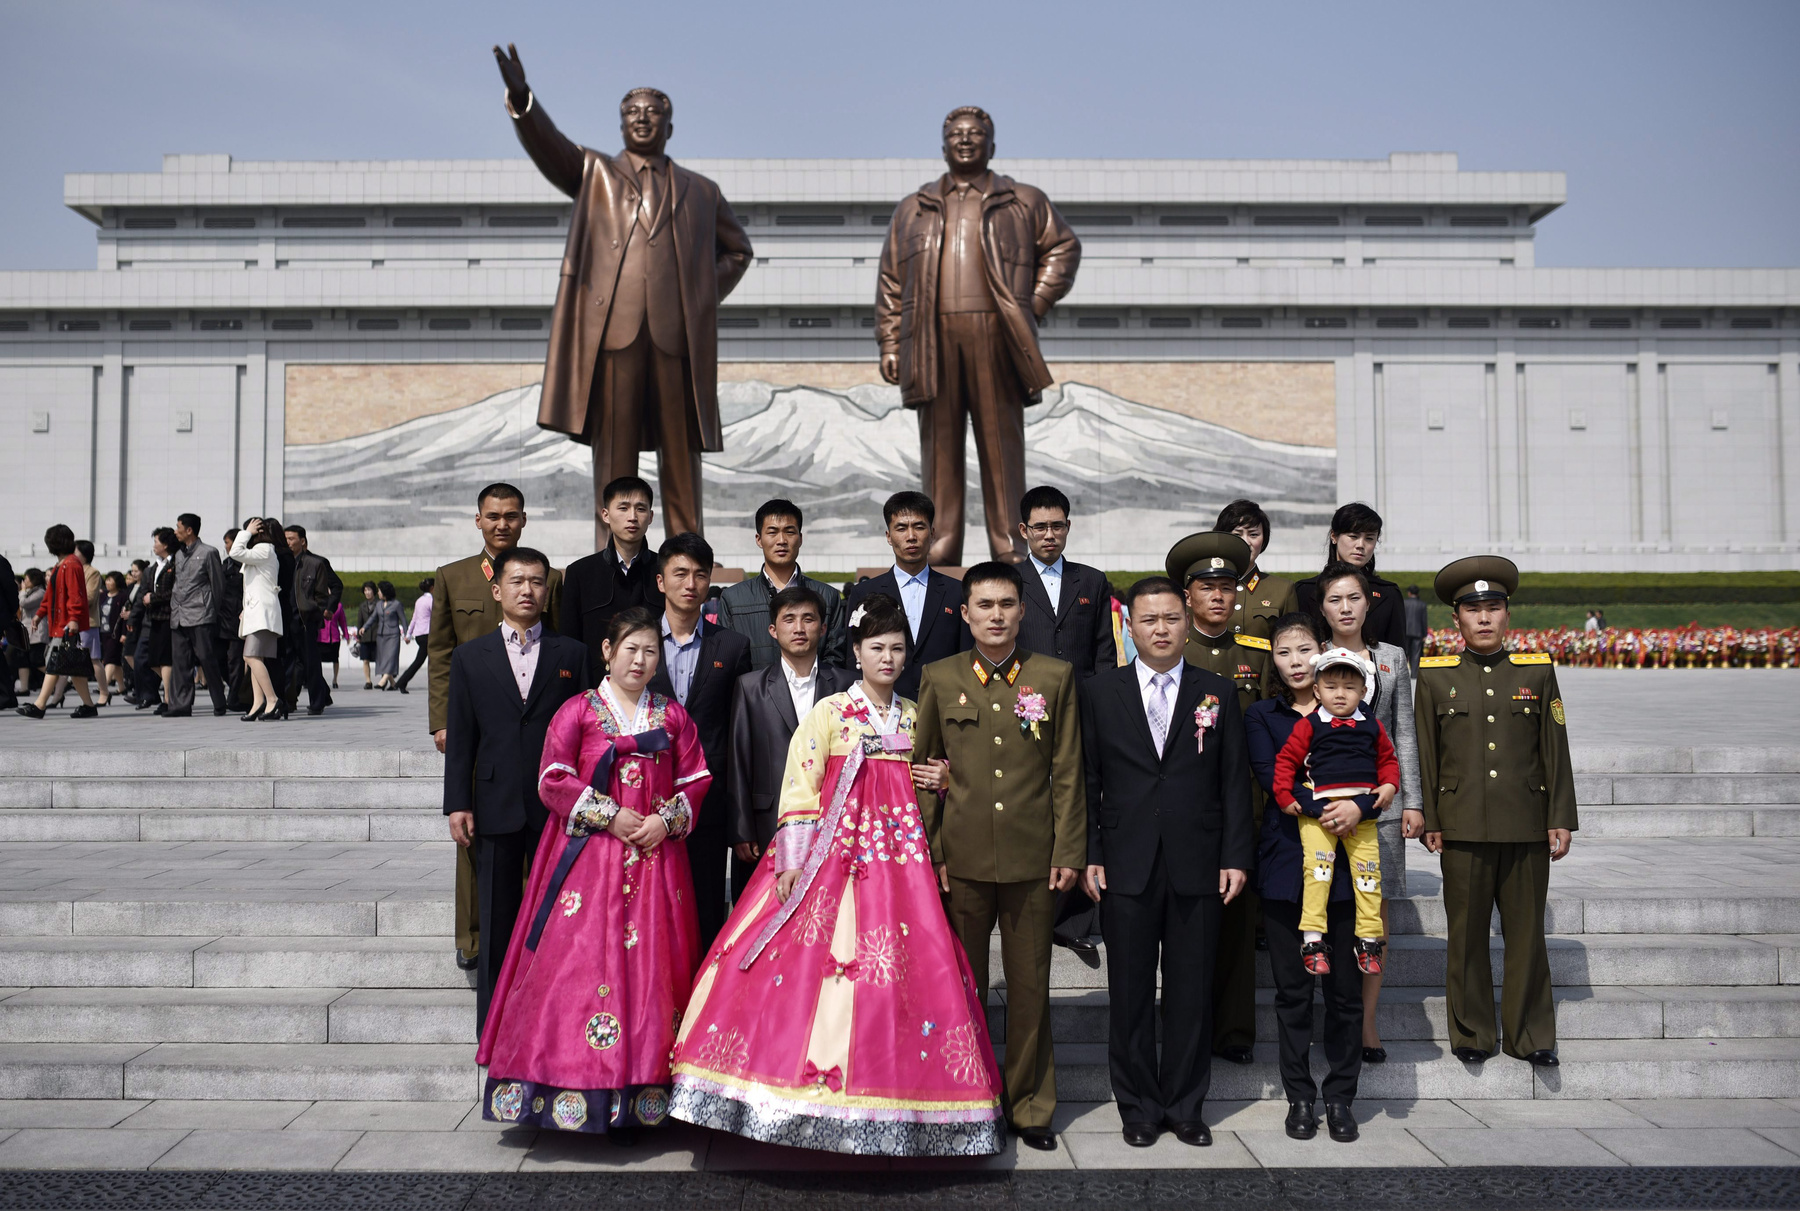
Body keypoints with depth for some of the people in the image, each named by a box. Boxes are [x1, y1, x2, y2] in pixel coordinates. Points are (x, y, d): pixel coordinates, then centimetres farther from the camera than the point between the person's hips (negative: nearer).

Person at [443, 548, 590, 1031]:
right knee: (497, 922, 7)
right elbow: (460, 735, 5)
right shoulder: (470, 656, 7)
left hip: (558, 807, 0)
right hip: (497, 806, 0)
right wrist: (457, 803, -2)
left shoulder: (571, 655, 6)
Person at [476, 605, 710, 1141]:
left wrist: (666, 820, -7)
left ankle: (634, 1101, 7)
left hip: (656, 856, 3)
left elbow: (696, 781, 10)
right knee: (580, 960, -7)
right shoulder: (578, 711, 3)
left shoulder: (673, 716, 12)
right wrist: (610, 816, -11)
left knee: (650, 967, 0)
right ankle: (578, 1086, 0)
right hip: (589, 857, -2)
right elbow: (552, 781, -4)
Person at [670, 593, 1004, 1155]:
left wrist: (942, 782, 4)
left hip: (899, 854, 4)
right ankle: (810, 1083, 2)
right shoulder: (829, 712, 0)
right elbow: (799, 790, -5)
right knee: (811, 961, -10)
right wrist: (792, 862, -12)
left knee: (909, 967, -1)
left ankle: (888, 1088, 11)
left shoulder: (915, 717, 14)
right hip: (834, 851, -4)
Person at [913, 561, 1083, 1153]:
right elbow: (924, 770, 7)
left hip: (1033, 858, 0)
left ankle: (1029, 1105, 24)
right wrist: (928, 851, 1)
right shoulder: (939, 678, 4)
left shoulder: (1056, 676, 3)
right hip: (961, 858, 0)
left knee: (1030, 986, 9)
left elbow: (1068, 771, 3)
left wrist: (1068, 851, -1)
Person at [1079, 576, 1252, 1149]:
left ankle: (1186, 1107, 22)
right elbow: (1086, 780, 4)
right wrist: (1088, 855, -3)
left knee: (1192, 992, 8)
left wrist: (1236, 857, -1)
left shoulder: (1217, 693, 6)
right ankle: (1139, 1108, 20)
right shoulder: (1100, 692, 5)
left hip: (1197, 866, 1)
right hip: (1127, 866, 0)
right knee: (1130, 993, 7)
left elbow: (1234, 780, 5)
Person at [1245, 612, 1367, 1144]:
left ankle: (1341, 1098, 16)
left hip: (1344, 860, 0)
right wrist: (1321, 809, -19)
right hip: (1286, 860, 0)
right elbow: (1269, 776, -7)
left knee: (1346, 987, 2)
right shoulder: (1260, 717, 8)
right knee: (1292, 989, 5)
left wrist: (1358, 806, -19)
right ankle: (1300, 1098, 17)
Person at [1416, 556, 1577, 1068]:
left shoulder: (1537, 671, 8)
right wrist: (1428, 820, 1)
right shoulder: (1434, 675, 6)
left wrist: (1561, 820, 3)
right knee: (1466, 932, 4)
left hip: (1527, 827, 1)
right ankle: (1470, 1034, 16)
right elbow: (1425, 755, 6)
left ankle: (1531, 1035, 18)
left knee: (1526, 930, 6)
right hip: (1463, 827, -1)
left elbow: (1555, 751, 8)